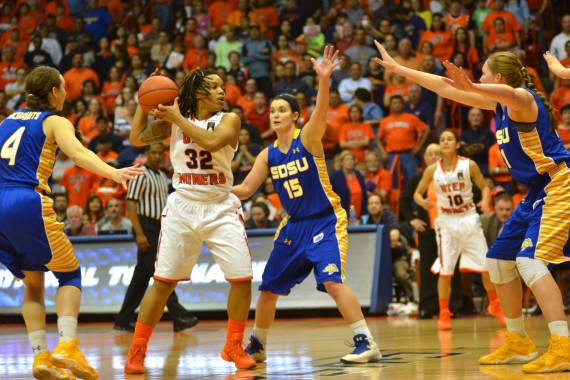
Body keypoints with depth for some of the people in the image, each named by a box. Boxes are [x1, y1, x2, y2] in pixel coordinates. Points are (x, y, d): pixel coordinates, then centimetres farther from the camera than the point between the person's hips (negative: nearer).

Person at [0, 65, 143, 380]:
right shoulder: (54, 122, 5)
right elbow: (78, 153, -15)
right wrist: (112, 173, -30)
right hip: (28, 205, -6)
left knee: (33, 282, 16)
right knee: (70, 273, 7)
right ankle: (67, 345, -13)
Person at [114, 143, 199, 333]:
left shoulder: (162, 176, 16)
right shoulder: (140, 175, -9)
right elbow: (131, 204, -14)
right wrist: (139, 233, -21)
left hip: (159, 228, 8)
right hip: (146, 227, -8)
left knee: (142, 275, 9)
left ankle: (124, 319, 13)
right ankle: (178, 316, -14)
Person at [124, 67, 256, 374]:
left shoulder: (228, 119, 1)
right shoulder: (174, 119, 6)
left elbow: (212, 141, -20)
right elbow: (137, 139, 1)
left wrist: (178, 119, -17)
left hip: (221, 208, 0)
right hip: (182, 207, 0)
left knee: (242, 278, -6)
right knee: (163, 281, -4)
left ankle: (234, 347, 14)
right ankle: (136, 352, 5)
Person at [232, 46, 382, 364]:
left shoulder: (307, 139, -11)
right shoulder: (268, 155, 5)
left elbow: (321, 112, -31)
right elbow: (245, 190, 10)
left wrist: (324, 79, -47)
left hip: (326, 222, -6)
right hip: (293, 226, 7)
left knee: (332, 281, -25)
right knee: (269, 289, 11)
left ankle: (367, 343, -20)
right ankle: (257, 346, 31)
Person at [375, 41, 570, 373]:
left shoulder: (523, 98, -16)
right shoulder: (500, 103, 11)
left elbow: (510, 94, -43)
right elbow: (447, 88, 17)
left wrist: (471, 87, -63)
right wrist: (397, 68, 18)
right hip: (539, 190, 11)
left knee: (529, 259, -24)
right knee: (499, 259, 13)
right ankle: (520, 343, 20)